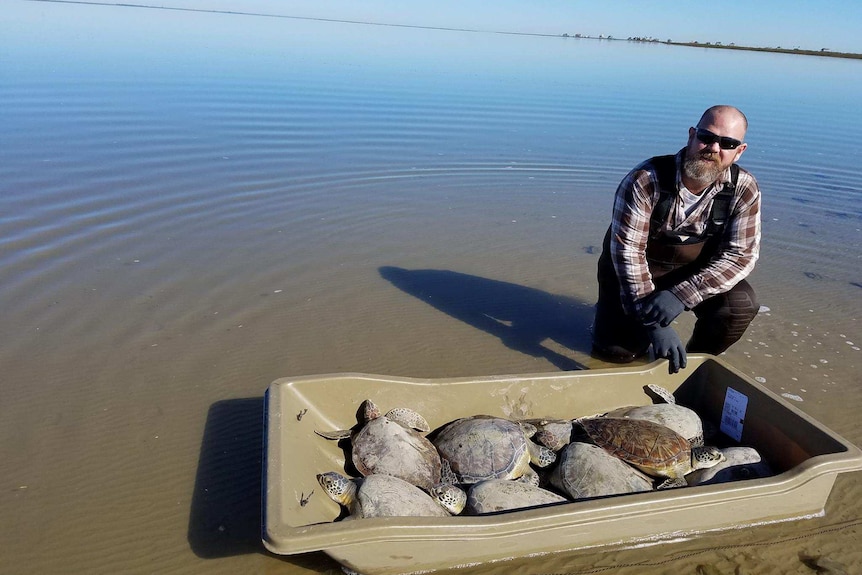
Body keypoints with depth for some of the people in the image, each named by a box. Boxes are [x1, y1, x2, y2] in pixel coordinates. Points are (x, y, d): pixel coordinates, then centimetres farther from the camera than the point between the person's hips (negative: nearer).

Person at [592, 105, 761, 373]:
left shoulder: (744, 189, -17)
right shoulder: (645, 180, -28)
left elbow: (741, 255, -18)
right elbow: (627, 250, -29)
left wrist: (681, 294, -35)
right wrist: (652, 321, -36)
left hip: (692, 274, 3)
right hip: (633, 273, -2)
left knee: (741, 305, -23)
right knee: (617, 351, -13)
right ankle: (611, 311, 23)